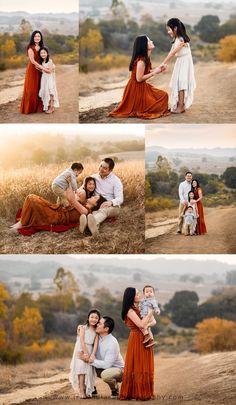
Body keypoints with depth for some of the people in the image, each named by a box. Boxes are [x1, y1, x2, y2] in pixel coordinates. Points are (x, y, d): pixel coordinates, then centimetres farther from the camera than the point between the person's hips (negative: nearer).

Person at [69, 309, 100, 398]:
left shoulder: (96, 331, 5)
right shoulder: (83, 328, -3)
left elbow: (96, 344, -5)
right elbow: (82, 341, -10)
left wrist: (93, 355, -18)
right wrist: (86, 353, -17)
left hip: (90, 351, 4)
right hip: (81, 350, -3)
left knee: (88, 370, 1)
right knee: (81, 368, -12)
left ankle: (87, 391, 6)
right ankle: (81, 391, -15)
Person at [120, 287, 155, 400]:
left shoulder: (138, 308, 13)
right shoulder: (130, 310, -11)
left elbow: (153, 321, 14)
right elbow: (141, 324, -21)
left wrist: (147, 325, -7)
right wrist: (150, 313, -12)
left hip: (144, 339, 8)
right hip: (137, 339, -8)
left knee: (145, 367, 9)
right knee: (136, 367, -4)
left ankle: (144, 393, 13)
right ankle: (135, 393, 1)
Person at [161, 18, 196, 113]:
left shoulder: (181, 40, -20)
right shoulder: (176, 39, 8)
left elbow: (172, 53, -24)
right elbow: (171, 53, 7)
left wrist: (163, 63, -24)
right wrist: (164, 64, 0)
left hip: (184, 63, -9)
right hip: (179, 62, 9)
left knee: (180, 84, -9)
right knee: (177, 83, 9)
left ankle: (181, 106, -7)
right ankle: (177, 105, 14)